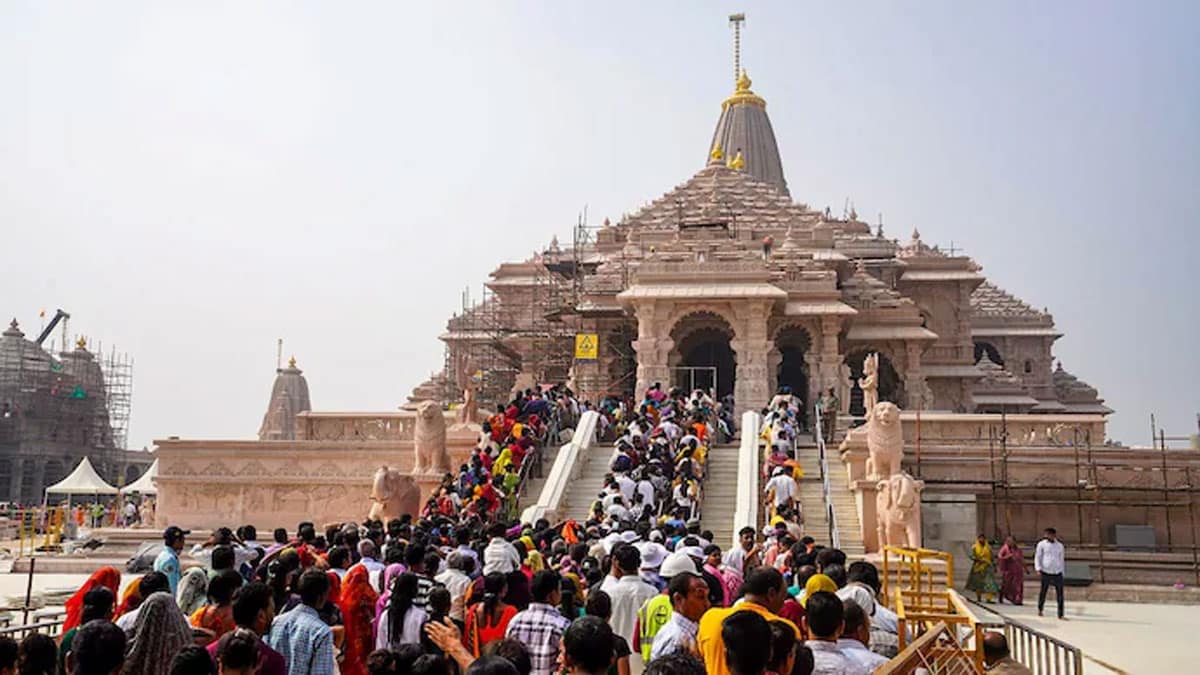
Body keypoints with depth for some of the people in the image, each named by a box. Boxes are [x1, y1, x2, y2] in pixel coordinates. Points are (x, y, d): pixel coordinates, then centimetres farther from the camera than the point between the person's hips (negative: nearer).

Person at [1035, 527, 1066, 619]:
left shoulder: (1059, 545, 10)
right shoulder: (1042, 544, 2)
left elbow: (1061, 559, 18)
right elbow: (1037, 557, 1)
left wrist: (1062, 571, 18)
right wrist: (1038, 568, -12)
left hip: (1057, 573, 2)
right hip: (1046, 573, -2)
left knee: (1060, 594, -3)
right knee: (1043, 593, 7)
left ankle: (1061, 614, 1)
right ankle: (1040, 609, 29)